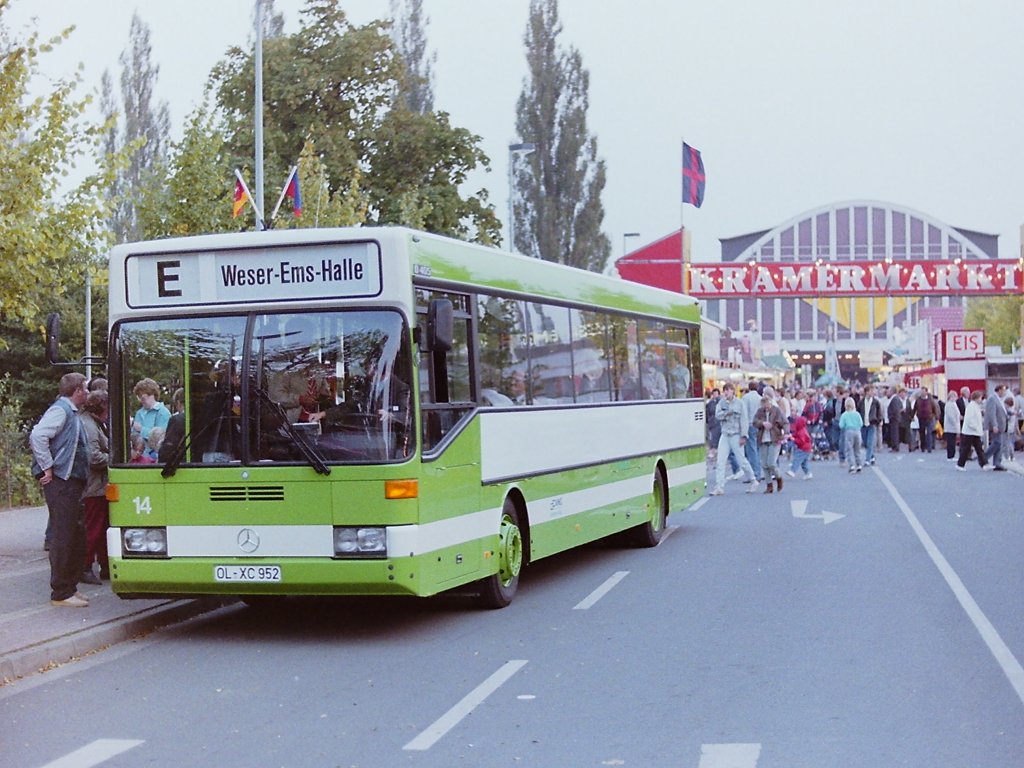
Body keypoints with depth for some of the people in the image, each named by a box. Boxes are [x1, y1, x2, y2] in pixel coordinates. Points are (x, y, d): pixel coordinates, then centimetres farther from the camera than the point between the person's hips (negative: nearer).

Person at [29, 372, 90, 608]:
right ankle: (61, 593, -3)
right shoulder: (60, 410, -11)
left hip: (72, 482, 10)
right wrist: (47, 468, -20)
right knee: (63, 536, -7)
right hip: (60, 482, -10)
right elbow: (37, 436, -23)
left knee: (76, 536, 14)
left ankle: (70, 587, 22)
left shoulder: (71, 412, 19)